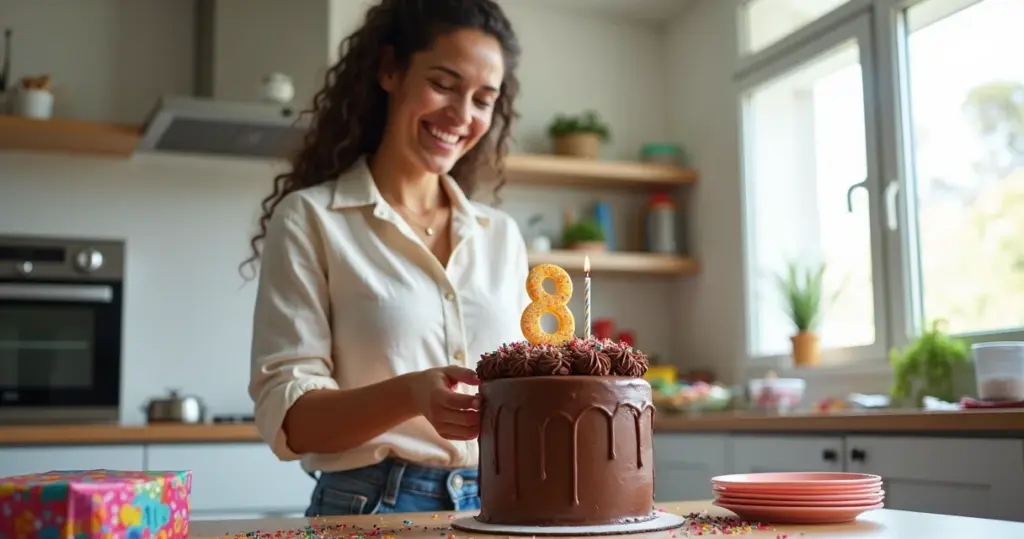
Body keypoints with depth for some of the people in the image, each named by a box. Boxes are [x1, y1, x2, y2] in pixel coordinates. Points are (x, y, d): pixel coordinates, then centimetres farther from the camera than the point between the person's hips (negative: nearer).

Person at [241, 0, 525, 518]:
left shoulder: (502, 235, 10)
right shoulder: (309, 219, -3)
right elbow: (288, 416, -9)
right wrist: (410, 394, -24)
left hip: (499, 510, 4)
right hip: (371, 506, -4)